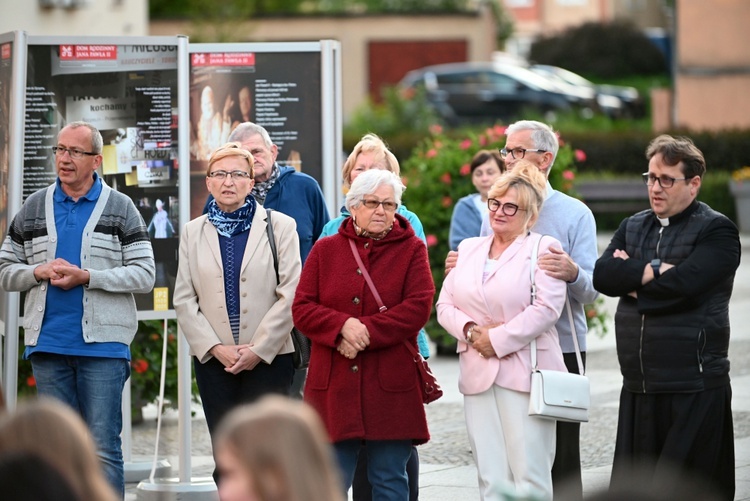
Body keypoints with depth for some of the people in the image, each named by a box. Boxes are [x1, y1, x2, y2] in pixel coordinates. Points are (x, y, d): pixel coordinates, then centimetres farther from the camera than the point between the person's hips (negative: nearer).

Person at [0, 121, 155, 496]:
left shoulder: (120, 208, 5)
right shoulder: (33, 208, 13)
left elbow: (144, 275, -2)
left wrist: (86, 276, -12)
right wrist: (39, 272, -7)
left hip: (103, 343, -3)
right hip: (48, 344, 3)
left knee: (103, 447, -6)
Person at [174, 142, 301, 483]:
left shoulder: (279, 226, 3)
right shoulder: (194, 232, 11)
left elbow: (290, 295, -4)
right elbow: (184, 300, 7)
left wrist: (259, 349, -11)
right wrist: (216, 348, -6)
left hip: (268, 359, -3)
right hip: (214, 362, 3)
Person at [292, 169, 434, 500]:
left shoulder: (411, 250, 5)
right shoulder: (325, 250, 10)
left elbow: (418, 307, -8)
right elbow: (302, 308, 2)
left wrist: (367, 331, -16)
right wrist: (343, 327, -16)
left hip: (390, 385, -1)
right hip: (334, 384, 1)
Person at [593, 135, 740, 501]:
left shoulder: (716, 231, -4)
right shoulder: (633, 227, 16)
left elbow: (683, 283, -20)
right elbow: (602, 275, -1)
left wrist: (631, 278, -5)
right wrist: (654, 272, -13)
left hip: (693, 391, -6)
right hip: (639, 388, 6)